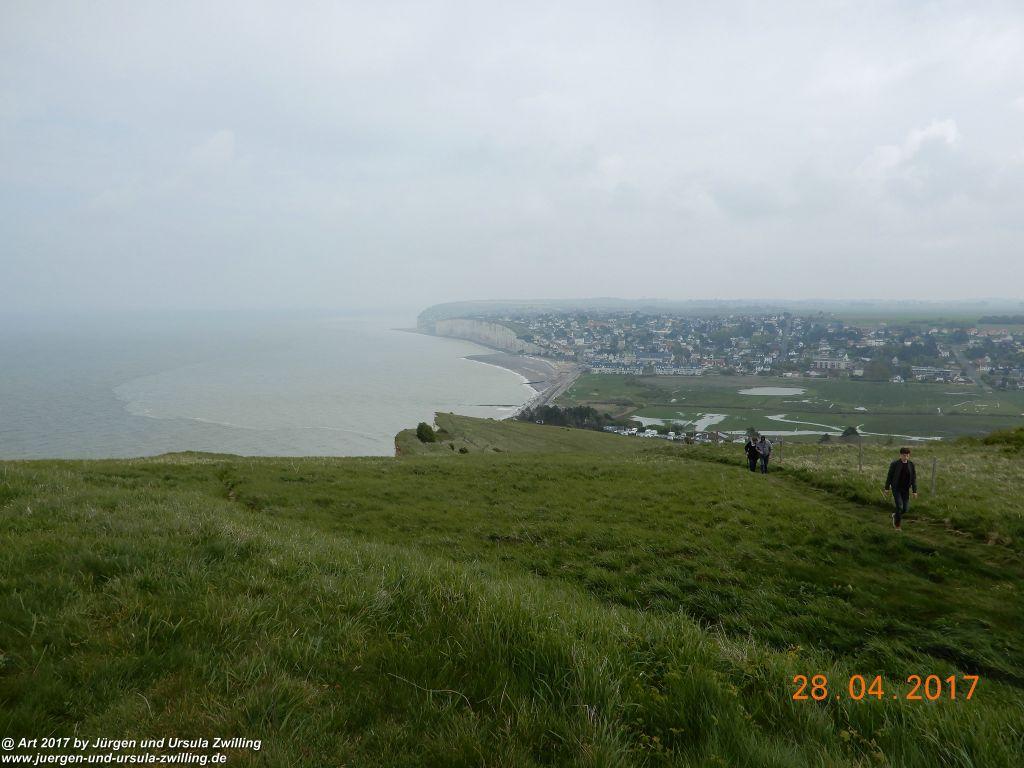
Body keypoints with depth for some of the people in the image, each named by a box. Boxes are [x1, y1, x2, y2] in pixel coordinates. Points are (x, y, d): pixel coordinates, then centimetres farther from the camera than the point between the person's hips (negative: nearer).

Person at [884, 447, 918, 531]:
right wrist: (886, 488, -2)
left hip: (905, 489, 4)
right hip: (896, 489, -3)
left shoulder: (911, 464, -3)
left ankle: (895, 515, 34)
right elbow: (889, 476, -5)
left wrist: (914, 491, -5)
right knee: (899, 506, -13)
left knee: (905, 508, 1)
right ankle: (897, 525, 7)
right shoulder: (894, 464, -13)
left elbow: (914, 478, -1)